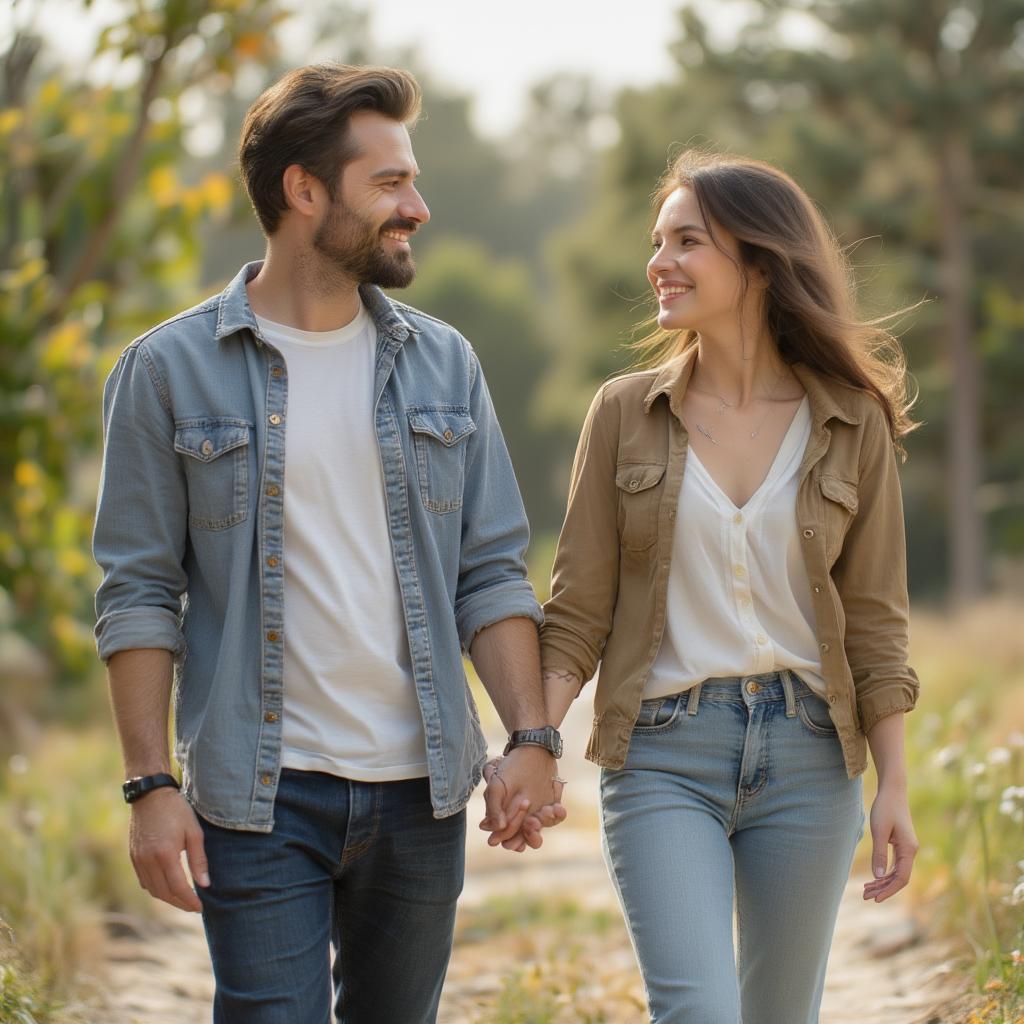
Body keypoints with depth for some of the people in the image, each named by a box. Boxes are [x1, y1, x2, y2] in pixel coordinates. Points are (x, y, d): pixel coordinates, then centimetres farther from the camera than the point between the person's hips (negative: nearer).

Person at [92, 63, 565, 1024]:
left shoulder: (443, 362, 8)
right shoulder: (169, 369, -2)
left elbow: (492, 573, 8)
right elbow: (138, 594, -3)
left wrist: (531, 737, -4)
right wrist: (151, 784, -10)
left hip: (422, 792, 4)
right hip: (259, 799, -4)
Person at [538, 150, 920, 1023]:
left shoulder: (852, 424, 2)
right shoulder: (626, 413, 1)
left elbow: (873, 621, 5)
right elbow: (578, 612, 1)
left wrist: (894, 785, 0)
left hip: (807, 755, 1)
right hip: (663, 754, -1)